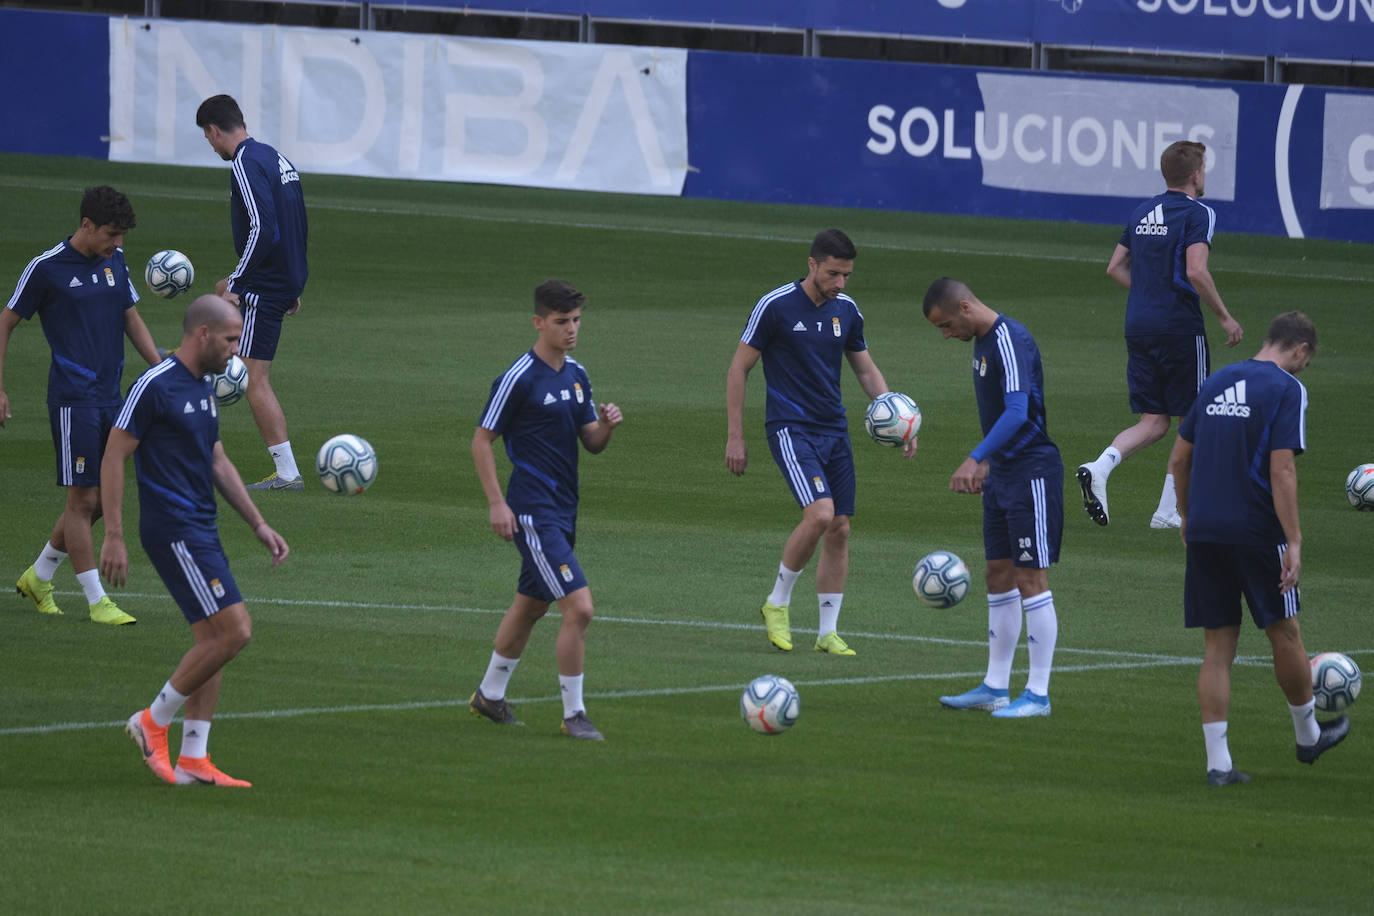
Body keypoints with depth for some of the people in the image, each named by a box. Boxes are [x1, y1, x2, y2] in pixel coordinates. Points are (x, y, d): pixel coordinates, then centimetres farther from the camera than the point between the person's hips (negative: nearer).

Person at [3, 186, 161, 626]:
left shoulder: (115, 260, 9)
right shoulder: (47, 268, -9)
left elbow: (132, 320, 19)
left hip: (110, 397, 7)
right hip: (72, 400, -7)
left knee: (97, 501, 10)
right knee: (83, 499, -7)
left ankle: (38, 577, 26)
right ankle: (97, 601, -2)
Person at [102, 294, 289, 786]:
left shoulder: (204, 387, 15)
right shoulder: (154, 386, -13)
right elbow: (114, 457, -12)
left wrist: (259, 526, 19)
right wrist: (113, 537, -15)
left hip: (202, 531, 9)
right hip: (173, 529, -9)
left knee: (212, 639, 7)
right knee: (234, 630, -13)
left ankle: (193, 760, 9)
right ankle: (154, 721, -1)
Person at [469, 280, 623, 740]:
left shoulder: (577, 375, 10)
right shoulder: (519, 379, -14)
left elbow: (591, 442, 15)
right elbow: (481, 440, -9)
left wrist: (606, 425, -8)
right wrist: (497, 503, -15)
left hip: (563, 509, 8)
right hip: (534, 512, -8)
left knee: (530, 605, 20)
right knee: (579, 608, -14)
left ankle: (489, 695, 37)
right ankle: (573, 715, -5)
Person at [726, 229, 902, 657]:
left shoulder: (847, 311, 6)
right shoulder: (776, 306, -10)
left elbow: (867, 371, 17)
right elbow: (738, 368, -4)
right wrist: (734, 437, -6)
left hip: (834, 430, 6)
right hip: (791, 429, -6)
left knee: (839, 530, 2)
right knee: (820, 513, -22)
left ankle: (828, 632, 12)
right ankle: (778, 603, -2)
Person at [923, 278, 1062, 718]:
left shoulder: (1011, 341, -19)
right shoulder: (983, 341, 12)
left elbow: (1018, 412, -29)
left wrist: (975, 459, -35)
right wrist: (986, 463, 25)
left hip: (1032, 472, -10)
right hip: (1002, 475, 10)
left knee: (1031, 580, -7)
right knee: (999, 578, 13)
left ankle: (1038, 694, -3)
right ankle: (995, 687, 20)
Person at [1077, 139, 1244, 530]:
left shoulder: (1143, 212, 13)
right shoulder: (1198, 213, -9)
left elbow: (1115, 268, 16)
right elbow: (1196, 271, -21)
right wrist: (1225, 318, -11)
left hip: (1138, 324, 6)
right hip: (1180, 328, -6)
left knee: (1153, 423, 9)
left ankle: (1100, 467, -18)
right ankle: (1168, 510, 6)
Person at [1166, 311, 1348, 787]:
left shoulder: (1218, 382, 13)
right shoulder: (1287, 389, -7)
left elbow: (1179, 457, 16)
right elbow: (1282, 470, -16)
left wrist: (1187, 516, 28)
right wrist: (1294, 542, -15)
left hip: (1203, 531, 5)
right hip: (1256, 533, -5)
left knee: (1218, 645, 6)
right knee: (1284, 633, 13)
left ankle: (1218, 762, 2)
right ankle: (1308, 735, 30)